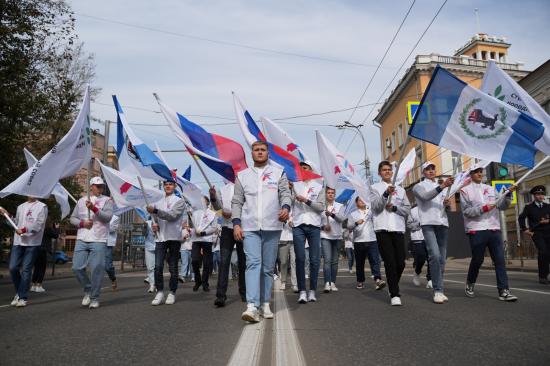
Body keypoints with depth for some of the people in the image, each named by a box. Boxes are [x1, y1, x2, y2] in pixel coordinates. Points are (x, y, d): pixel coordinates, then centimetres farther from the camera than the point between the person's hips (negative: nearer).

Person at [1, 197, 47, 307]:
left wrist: (24, 230, -19)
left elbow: (38, 225, -10)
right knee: (13, 268, 0)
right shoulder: (20, 207, 18)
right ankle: (19, 292, 21)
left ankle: (22, 297, 5)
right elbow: (15, 223, 16)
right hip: (18, 241, 5)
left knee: (26, 270, -4)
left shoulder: (42, 207, 0)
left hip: (32, 243, -5)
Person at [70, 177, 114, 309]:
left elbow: (107, 217, -9)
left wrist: (94, 208, -19)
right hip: (82, 240, 3)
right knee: (77, 267, -2)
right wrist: (82, 223, -4)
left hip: (98, 240, -3)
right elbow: (73, 218, 15)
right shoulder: (81, 201, 16)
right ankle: (88, 289, 23)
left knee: (97, 269, -5)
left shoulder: (107, 200, 6)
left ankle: (94, 298, 9)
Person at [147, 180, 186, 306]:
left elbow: (172, 216, -15)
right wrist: (154, 224, 1)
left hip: (174, 237, -4)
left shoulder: (179, 201, 0)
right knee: (158, 266, -6)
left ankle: (172, 293, 12)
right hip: (160, 237, 4)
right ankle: (160, 292, 3)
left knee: (173, 267, 2)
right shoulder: (158, 203, 17)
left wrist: (155, 211, -23)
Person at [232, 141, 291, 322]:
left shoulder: (279, 173, 11)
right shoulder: (242, 175, 13)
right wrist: (236, 223, -2)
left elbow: (285, 194, 2)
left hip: (272, 226, 1)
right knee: (253, 263, -13)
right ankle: (252, 306, -18)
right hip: (249, 227, -1)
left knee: (268, 267, 7)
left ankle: (265, 304, 18)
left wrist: (286, 207, -19)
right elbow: (237, 201, 10)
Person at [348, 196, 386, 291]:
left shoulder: (371, 211, 16)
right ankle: (360, 281, 17)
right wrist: (356, 223, -18)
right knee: (360, 263, 6)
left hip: (372, 240, 1)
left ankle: (377, 280, -21)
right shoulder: (353, 214, 11)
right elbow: (349, 226, 2)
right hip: (358, 241, 0)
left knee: (375, 260, -12)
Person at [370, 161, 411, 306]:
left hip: (398, 229, 4)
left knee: (400, 262, 2)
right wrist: (386, 194, -23)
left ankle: (393, 287, 26)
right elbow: (375, 206, -8)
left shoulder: (400, 190, 19)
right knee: (390, 262, -8)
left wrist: (394, 207, -6)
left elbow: (407, 209, 12)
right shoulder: (375, 188, 8)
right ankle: (394, 294, -2)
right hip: (382, 229, -3)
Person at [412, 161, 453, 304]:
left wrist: (447, 204, 0)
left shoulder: (443, 187, 24)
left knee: (442, 258, 5)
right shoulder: (419, 186, 6)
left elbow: (447, 208, 25)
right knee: (435, 255, -21)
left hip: (443, 224, 6)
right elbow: (426, 196, -18)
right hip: (428, 224, -6)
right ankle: (438, 290, -17)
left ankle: (439, 290, 11)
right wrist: (442, 186, -31)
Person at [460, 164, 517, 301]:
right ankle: (470, 285, 25)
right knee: (477, 260, 4)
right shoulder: (465, 191, 2)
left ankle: (503, 291, -1)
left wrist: (508, 193, -7)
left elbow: (502, 206, 9)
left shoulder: (490, 189, 16)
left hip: (494, 229, 4)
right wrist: (484, 208, -17)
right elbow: (467, 211, -7)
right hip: (476, 230, -4)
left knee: (500, 259, -3)